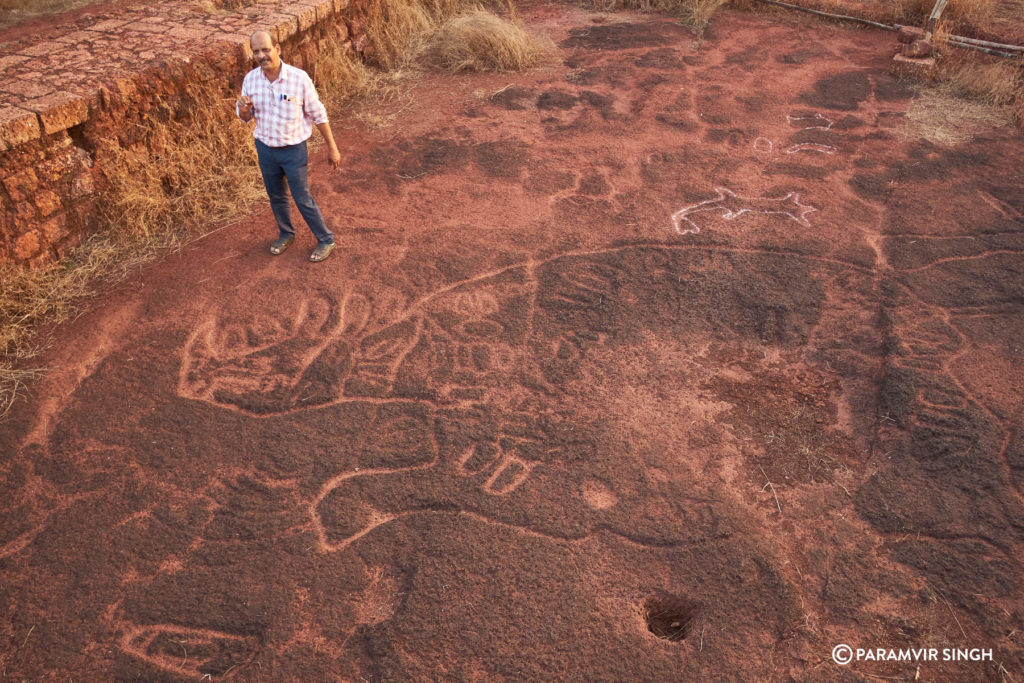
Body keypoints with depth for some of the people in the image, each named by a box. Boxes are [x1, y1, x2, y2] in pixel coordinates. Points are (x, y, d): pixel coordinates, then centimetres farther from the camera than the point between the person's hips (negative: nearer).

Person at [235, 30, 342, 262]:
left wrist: (332, 147, -5)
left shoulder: (299, 78, -18)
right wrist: (242, 109, -20)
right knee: (276, 197, 20)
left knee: (303, 200, 3)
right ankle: (286, 234, 43)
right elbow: (246, 118, 5)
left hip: (293, 150, -4)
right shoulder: (250, 79, -6)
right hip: (265, 148, 4)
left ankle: (326, 240, 22)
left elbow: (318, 114, -8)